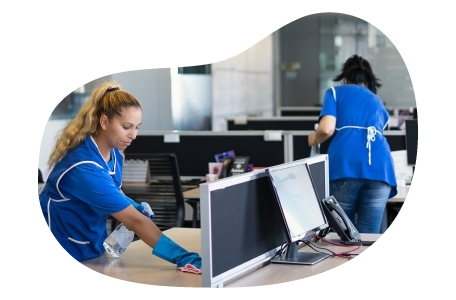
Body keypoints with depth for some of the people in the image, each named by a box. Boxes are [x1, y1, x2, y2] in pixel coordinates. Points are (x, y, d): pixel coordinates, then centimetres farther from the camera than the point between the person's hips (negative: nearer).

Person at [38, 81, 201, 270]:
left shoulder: (114, 153, -5)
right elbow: (135, 221, -36)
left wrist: (135, 207, -6)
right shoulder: (84, 168, -32)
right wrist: (185, 258, -39)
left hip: (93, 246, 8)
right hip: (65, 251, -8)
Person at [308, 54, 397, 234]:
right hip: (379, 167, 3)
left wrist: (314, 139, 25)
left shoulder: (336, 92, 21)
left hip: (345, 165, -3)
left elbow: (327, 129, 2)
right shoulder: (378, 103, 34)